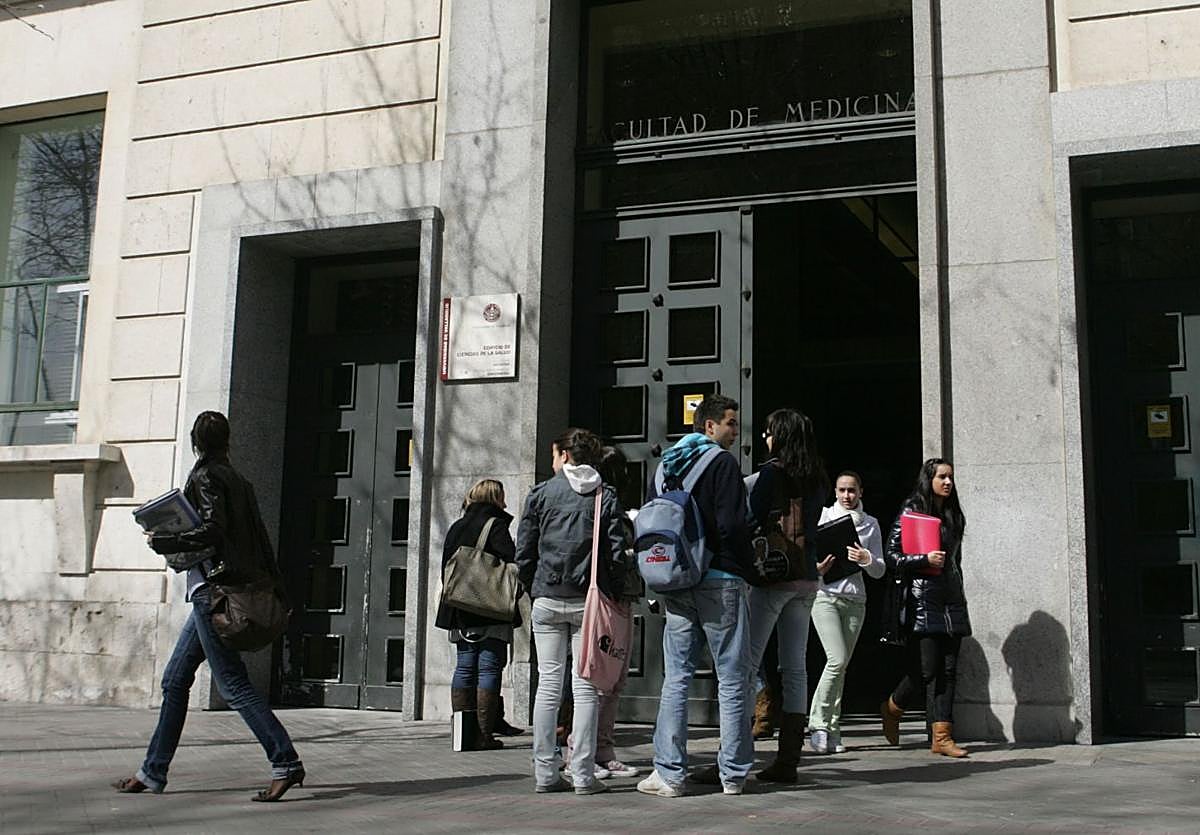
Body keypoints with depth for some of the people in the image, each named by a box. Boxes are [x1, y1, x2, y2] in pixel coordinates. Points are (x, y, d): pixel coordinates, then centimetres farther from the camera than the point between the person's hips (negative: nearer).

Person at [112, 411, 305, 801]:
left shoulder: (205, 477, -7)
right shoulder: (238, 481, 16)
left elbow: (213, 531, -19)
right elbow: (261, 539, 14)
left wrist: (163, 542, -9)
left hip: (212, 587, -9)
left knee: (232, 684, -10)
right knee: (174, 681, 14)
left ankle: (286, 762, -14)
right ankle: (153, 772, 20)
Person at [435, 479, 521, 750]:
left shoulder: (456, 528, 13)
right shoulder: (496, 525, -7)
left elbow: (446, 567, 15)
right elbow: (512, 563, -14)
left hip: (461, 614, 7)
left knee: (464, 668, 10)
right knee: (489, 669, -4)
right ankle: (484, 735, -6)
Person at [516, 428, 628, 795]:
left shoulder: (541, 493, 3)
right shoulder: (606, 496, 4)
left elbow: (524, 552, 2)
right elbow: (617, 552, -3)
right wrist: (612, 594, 6)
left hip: (547, 600, 0)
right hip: (589, 601, 0)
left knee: (548, 685, 6)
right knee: (585, 687, 1)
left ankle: (545, 772, 7)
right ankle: (583, 775, 0)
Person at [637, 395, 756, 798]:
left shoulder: (665, 465, 14)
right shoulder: (722, 463, -7)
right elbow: (732, 525, -15)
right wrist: (746, 569, -4)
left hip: (675, 584, 6)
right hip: (719, 582, -6)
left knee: (676, 678, 7)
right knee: (731, 680, 2)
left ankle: (669, 773, 5)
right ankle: (733, 773, 6)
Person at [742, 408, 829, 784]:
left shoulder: (772, 471, -7)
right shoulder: (818, 479, 12)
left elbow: (752, 520, -8)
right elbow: (814, 527, 15)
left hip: (774, 574, -7)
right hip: (807, 578, 7)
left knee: (746, 663, -5)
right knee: (795, 668, 7)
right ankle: (788, 759, 8)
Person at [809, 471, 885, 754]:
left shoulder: (870, 524, 12)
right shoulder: (823, 516, 6)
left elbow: (879, 571, 8)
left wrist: (866, 559, -12)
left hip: (855, 598, 3)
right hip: (825, 595, -3)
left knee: (841, 665, 4)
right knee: (837, 660, -16)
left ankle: (832, 730, 10)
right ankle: (819, 724, -6)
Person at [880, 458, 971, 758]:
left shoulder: (953, 516, 18)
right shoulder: (911, 512, -2)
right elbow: (891, 555, -6)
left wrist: (961, 593, 19)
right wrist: (926, 559, -15)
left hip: (952, 603, 6)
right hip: (923, 601, -6)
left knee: (948, 670, 0)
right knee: (926, 671, -8)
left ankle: (942, 736, 1)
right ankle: (891, 709, 18)